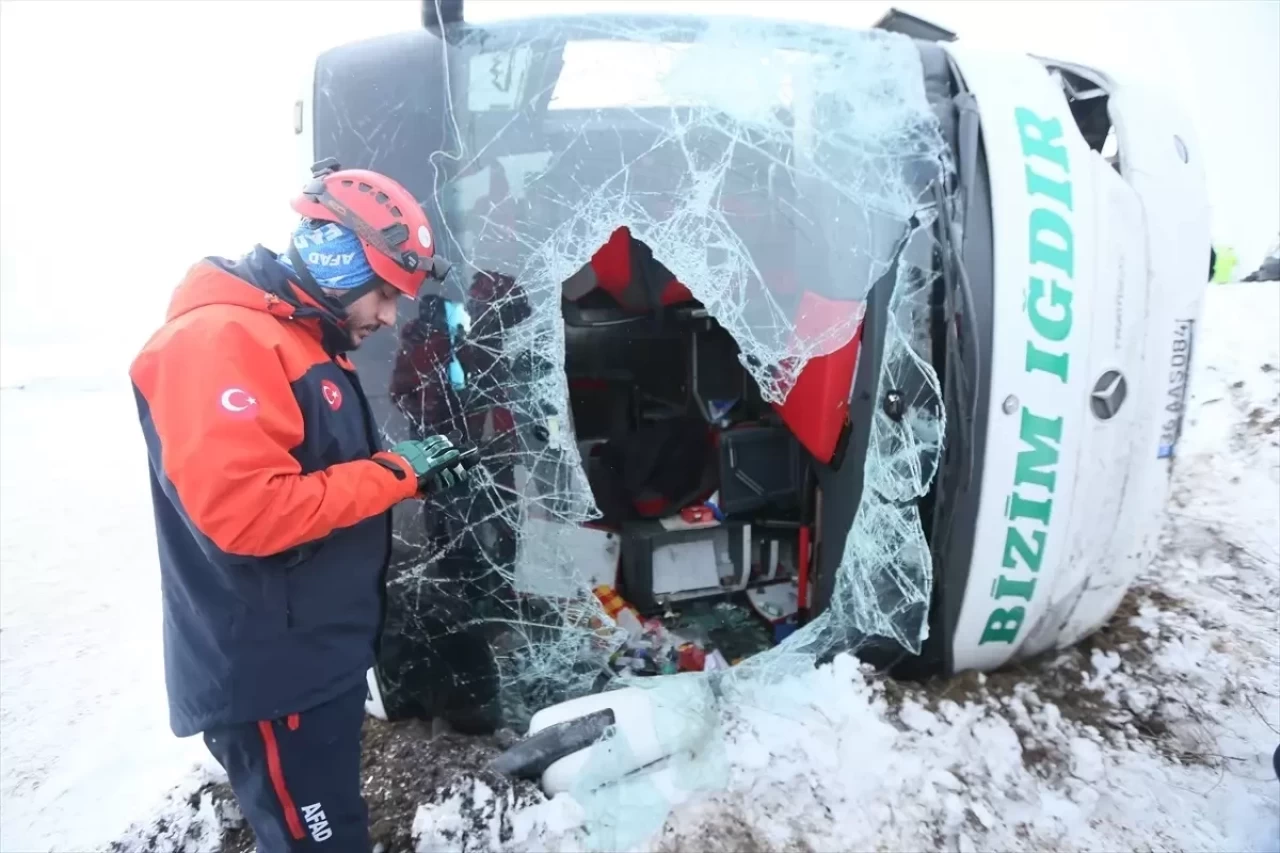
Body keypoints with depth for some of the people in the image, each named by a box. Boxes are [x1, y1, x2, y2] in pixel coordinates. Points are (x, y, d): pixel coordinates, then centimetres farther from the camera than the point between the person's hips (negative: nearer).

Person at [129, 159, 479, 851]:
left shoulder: (305, 338, 11)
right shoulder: (220, 339, -21)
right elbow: (244, 513, -31)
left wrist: (412, 471, 1)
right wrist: (395, 473, -23)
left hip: (319, 658, 10)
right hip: (270, 678, -10)